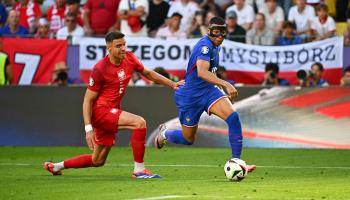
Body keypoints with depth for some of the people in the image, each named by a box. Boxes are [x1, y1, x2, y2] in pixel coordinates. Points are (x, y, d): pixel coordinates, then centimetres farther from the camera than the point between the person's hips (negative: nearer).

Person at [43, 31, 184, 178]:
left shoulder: (129, 58, 1)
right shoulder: (100, 69, -18)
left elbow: (148, 73, 20)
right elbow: (88, 100, -14)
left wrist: (172, 84, 15)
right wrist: (88, 129, -19)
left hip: (111, 112, 8)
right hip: (100, 110, -8)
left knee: (98, 161, 15)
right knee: (140, 123, -25)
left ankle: (56, 166, 30)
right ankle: (139, 169, -20)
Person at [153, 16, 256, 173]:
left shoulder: (214, 46, 6)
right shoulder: (205, 45, -23)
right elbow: (201, 72, -39)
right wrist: (226, 84, -49)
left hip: (209, 90, 7)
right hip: (191, 95, -7)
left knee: (233, 117, -21)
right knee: (188, 139, 10)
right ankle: (164, 133, 44)